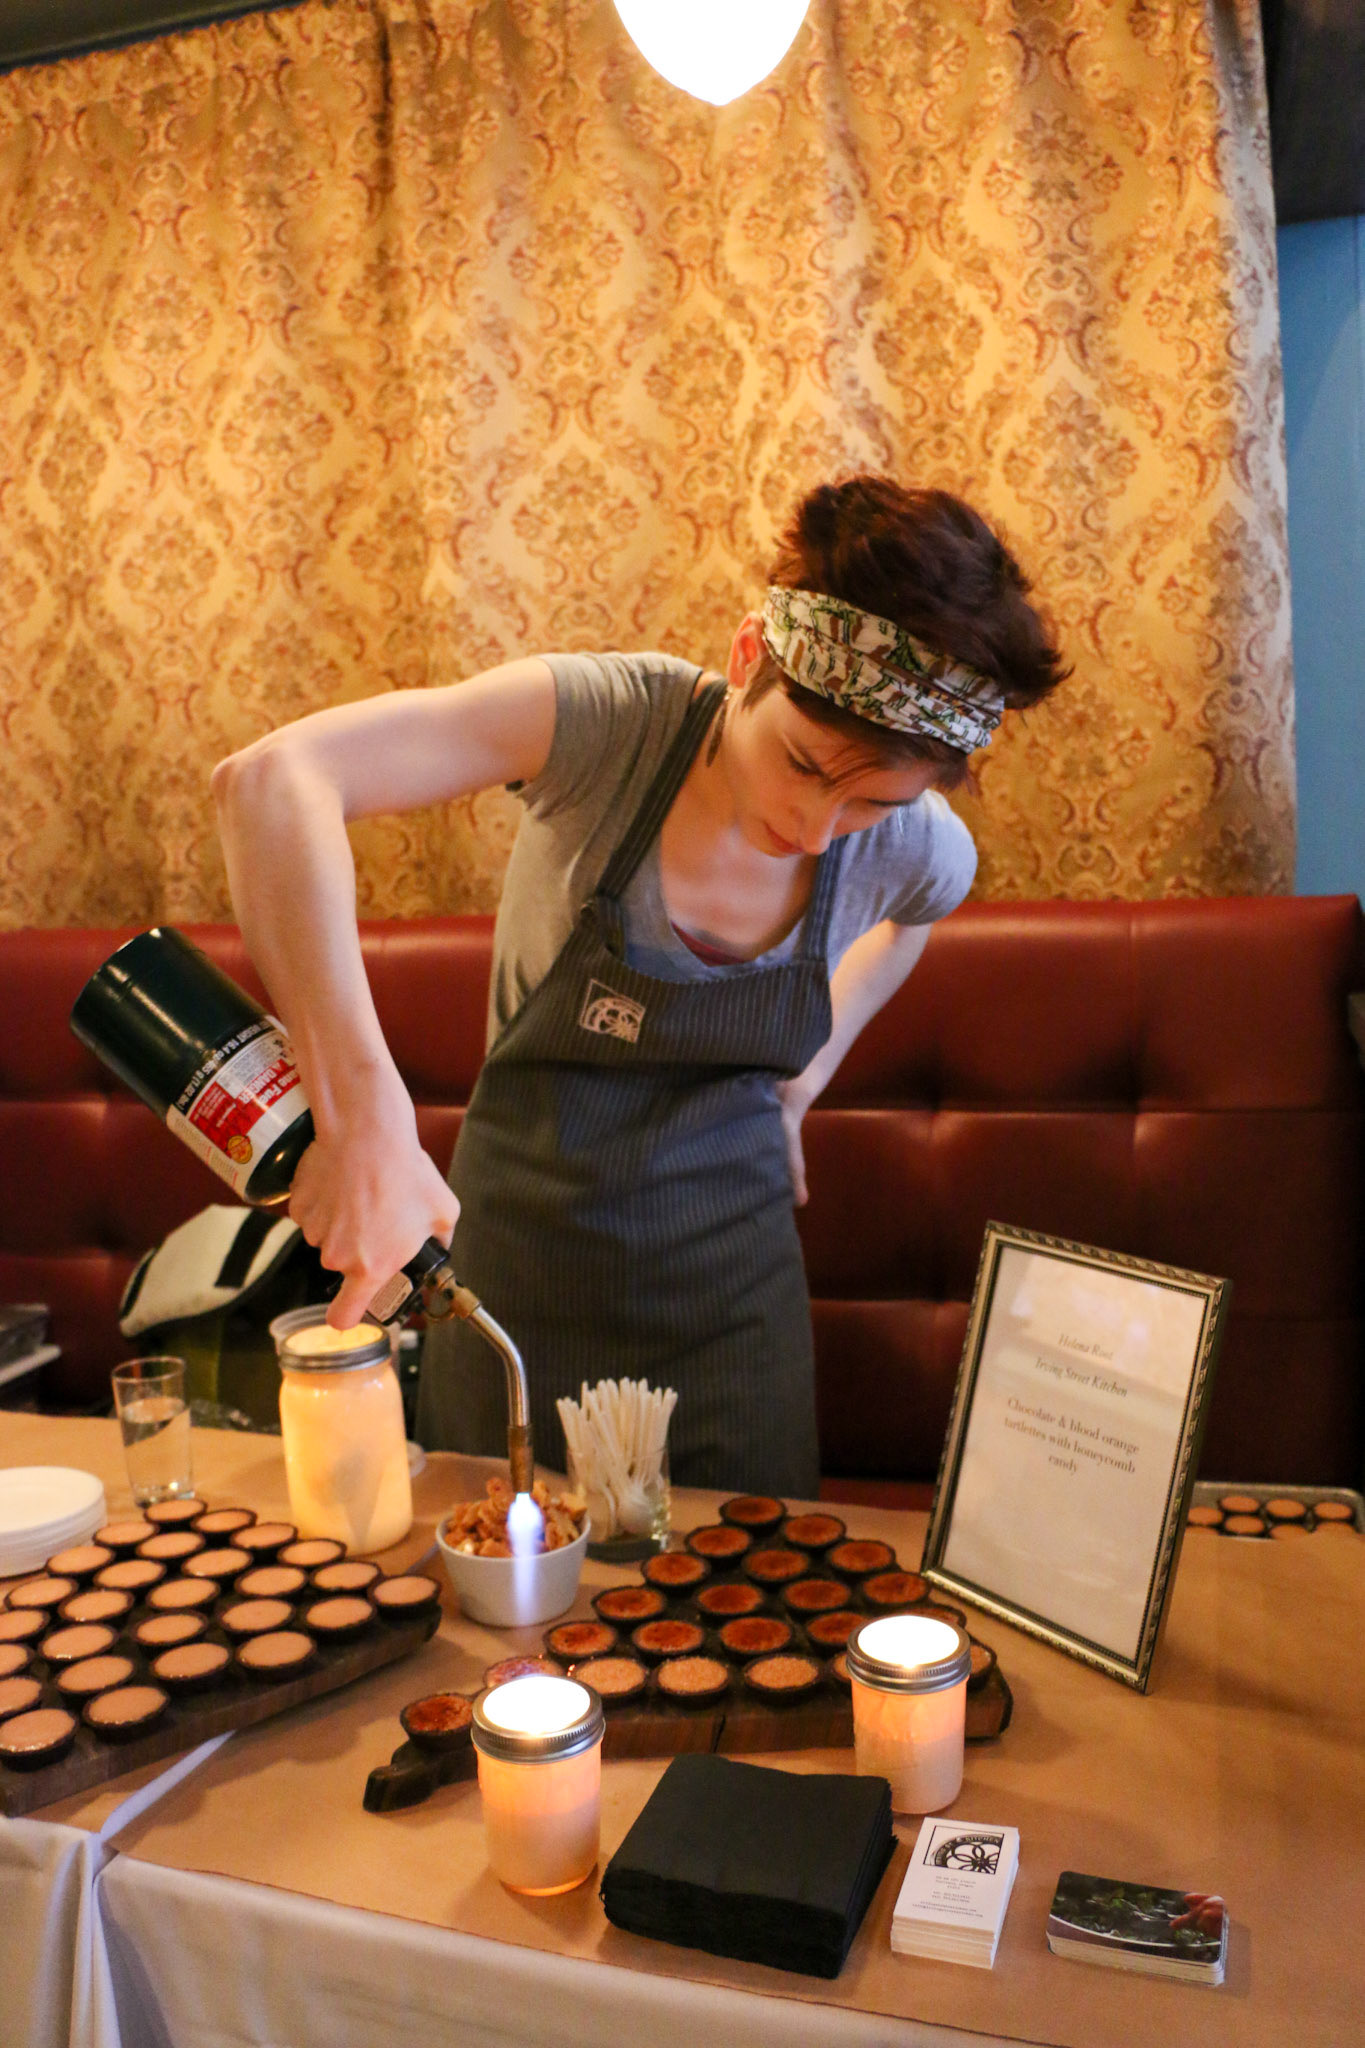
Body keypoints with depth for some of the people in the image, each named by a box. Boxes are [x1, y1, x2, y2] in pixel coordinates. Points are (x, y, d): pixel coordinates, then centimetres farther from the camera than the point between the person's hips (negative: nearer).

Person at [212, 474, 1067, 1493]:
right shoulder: (605, 718, -25)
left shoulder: (922, 850, -14)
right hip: (520, 1245, -1)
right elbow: (271, 780, -38)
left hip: (724, 1279, 2)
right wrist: (364, 1115, -46)